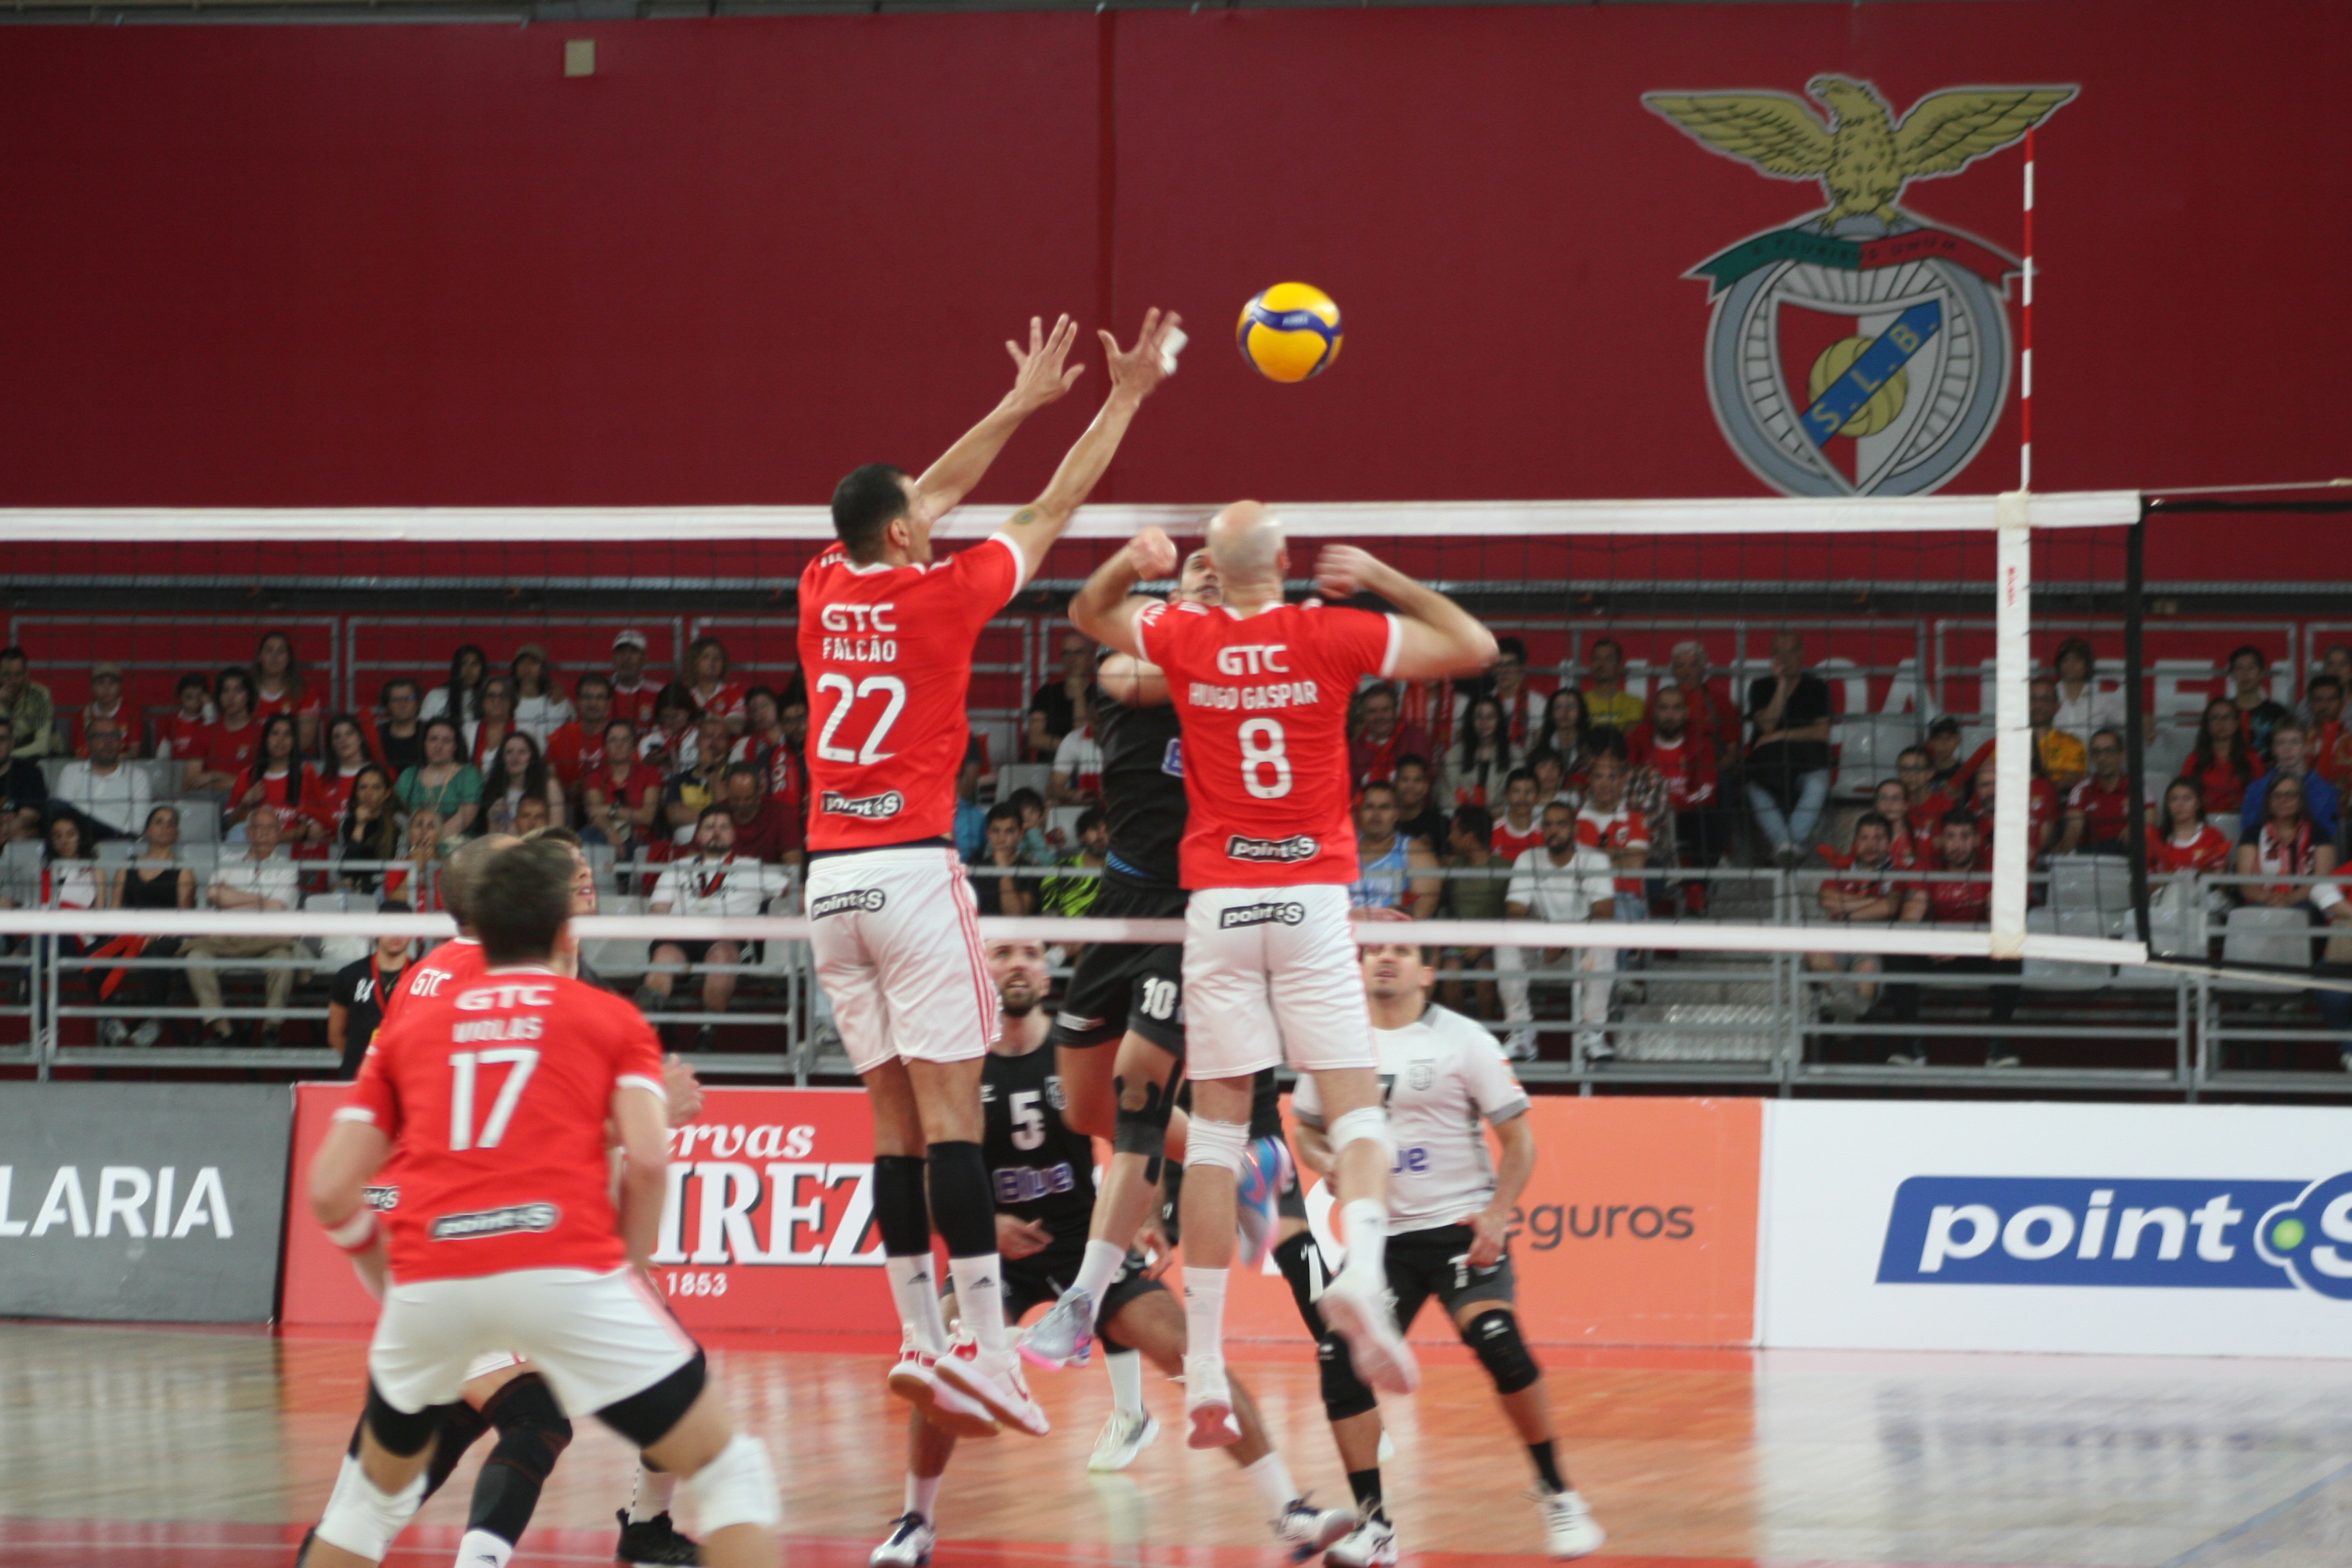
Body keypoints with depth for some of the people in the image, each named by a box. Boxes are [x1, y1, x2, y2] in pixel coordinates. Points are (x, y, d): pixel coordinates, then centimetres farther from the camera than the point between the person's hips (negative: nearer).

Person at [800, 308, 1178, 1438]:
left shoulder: (825, 590, 9)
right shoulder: (940, 594, -5)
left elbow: (926, 498, 25)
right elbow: (1056, 508, 6)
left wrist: (1022, 403, 32)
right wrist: (1124, 401, 17)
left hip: (829, 876, 6)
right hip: (910, 868, -6)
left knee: (894, 1118, 7)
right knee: (950, 1112, -9)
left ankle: (919, 1340, 4)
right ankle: (983, 1343, -15)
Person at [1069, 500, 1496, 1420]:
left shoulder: (1184, 638, 3)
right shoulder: (1333, 636, -2)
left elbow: (1088, 613, 25)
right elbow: (1474, 647, 7)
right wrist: (1383, 577, 10)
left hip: (1219, 900, 2)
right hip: (1311, 895, -2)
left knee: (1216, 1132, 5)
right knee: (1356, 1110, -2)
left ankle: (1204, 1370, 1)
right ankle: (1362, 1270, -32)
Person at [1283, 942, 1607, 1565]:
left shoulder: (1462, 1041, -3)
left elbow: (1518, 1139, -2)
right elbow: (1308, 1130, 19)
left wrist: (1497, 1215, -16)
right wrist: (1329, 1165, -5)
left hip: (1461, 1226, -4)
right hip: (1380, 1233, 4)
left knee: (1498, 1342, -24)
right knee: (1341, 1361, -11)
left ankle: (1557, 1494, -9)